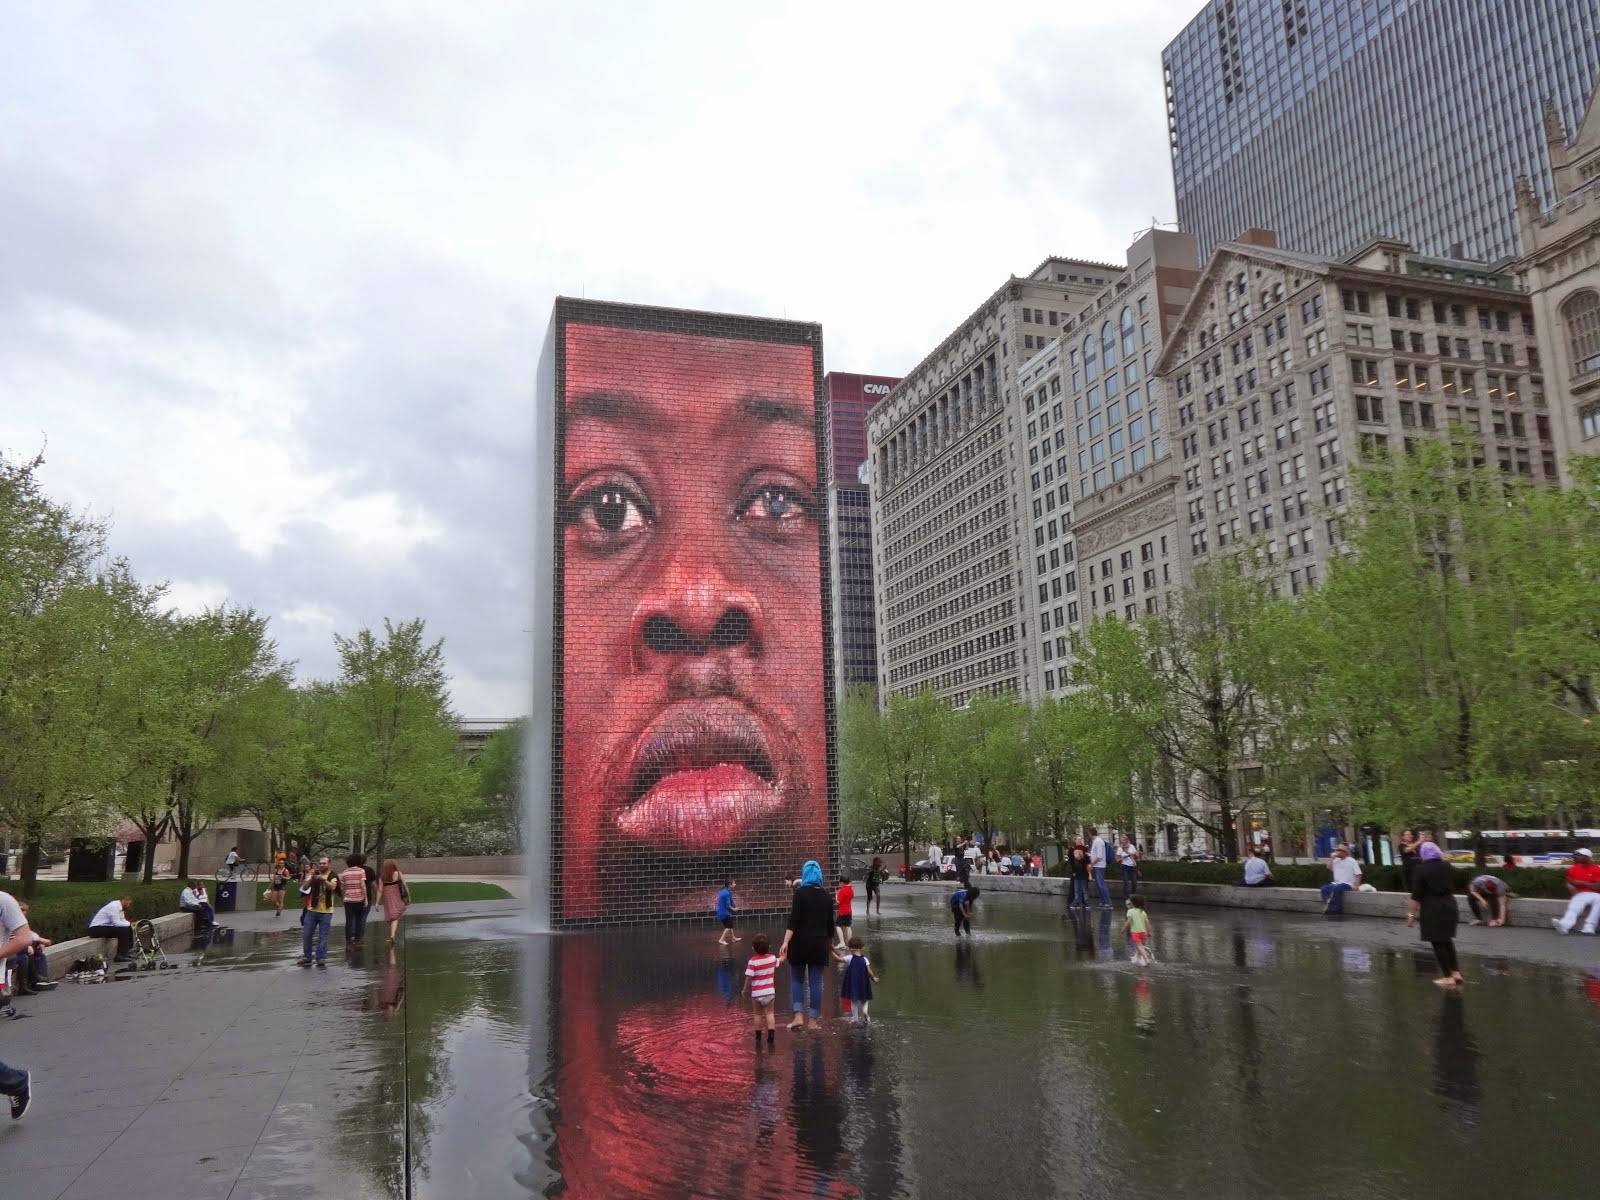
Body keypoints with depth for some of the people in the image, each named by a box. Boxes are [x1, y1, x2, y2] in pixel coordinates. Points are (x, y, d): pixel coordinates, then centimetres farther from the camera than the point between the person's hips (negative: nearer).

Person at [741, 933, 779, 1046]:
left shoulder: (753, 961, -16)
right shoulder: (773, 958, -1)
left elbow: (749, 977, -19)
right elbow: (777, 962, 24)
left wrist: (745, 989, -3)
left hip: (756, 993, -3)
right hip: (770, 991, 3)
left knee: (757, 1014, 12)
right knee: (769, 1013, 8)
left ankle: (758, 1036, 19)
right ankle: (771, 1035, -3)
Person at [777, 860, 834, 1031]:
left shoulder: (800, 892, -7)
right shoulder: (826, 895, 6)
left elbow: (793, 919, -16)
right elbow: (830, 922, 11)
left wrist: (785, 942, -20)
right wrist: (830, 943, 24)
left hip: (800, 942, -3)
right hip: (819, 943, 3)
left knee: (797, 979, 10)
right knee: (815, 981, 7)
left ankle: (798, 1016, -1)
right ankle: (814, 1021, 8)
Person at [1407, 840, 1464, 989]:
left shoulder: (1421, 870, -12)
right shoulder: (1448, 867, 5)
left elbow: (1416, 895, -13)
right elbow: (1453, 887, 16)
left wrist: (1412, 914, -7)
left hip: (1432, 909, -6)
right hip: (1449, 905, 6)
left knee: (1438, 943, 3)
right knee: (1447, 939, 19)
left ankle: (1448, 977, 5)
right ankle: (1456, 972, 15)